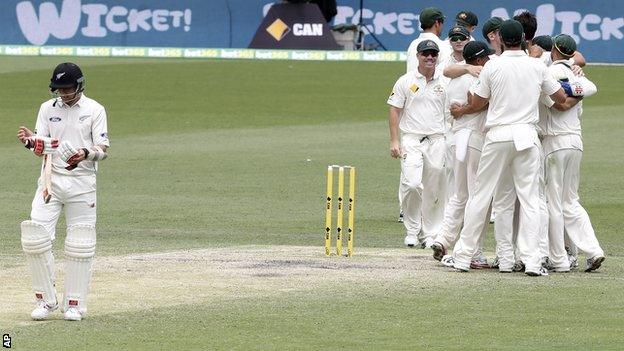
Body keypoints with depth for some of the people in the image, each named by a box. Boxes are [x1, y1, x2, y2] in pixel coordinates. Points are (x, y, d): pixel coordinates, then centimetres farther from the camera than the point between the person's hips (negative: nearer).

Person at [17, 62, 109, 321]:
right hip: (51, 180, 2)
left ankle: (74, 304, 8)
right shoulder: (47, 108, 9)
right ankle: (46, 300, 1)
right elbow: (42, 147, 3)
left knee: (80, 245, -2)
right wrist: (30, 141, -20)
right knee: (36, 238, -10)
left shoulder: (94, 110, 1)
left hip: (82, 181, -2)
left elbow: (103, 148, -4)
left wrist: (86, 153, -25)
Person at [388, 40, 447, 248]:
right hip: (411, 139, -2)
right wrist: (394, 141, -4)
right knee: (412, 184, -16)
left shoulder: (444, 82, 8)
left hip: (437, 140, 2)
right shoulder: (405, 81, 3)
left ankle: (430, 233, 11)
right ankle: (412, 230, -1)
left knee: (434, 190, 2)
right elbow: (395, 112, 4)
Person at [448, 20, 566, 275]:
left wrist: (460, 111, 27)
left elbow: (477, 104, 6)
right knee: (529, 198, 3)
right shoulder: (537, 66, 3)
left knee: (481, 196, 6)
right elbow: (561, 98, 10)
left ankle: (463, 256, 9)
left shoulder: (492, 67, -3)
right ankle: (531, 261, -6)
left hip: (498, 135, -1)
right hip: (527, 135, 1)